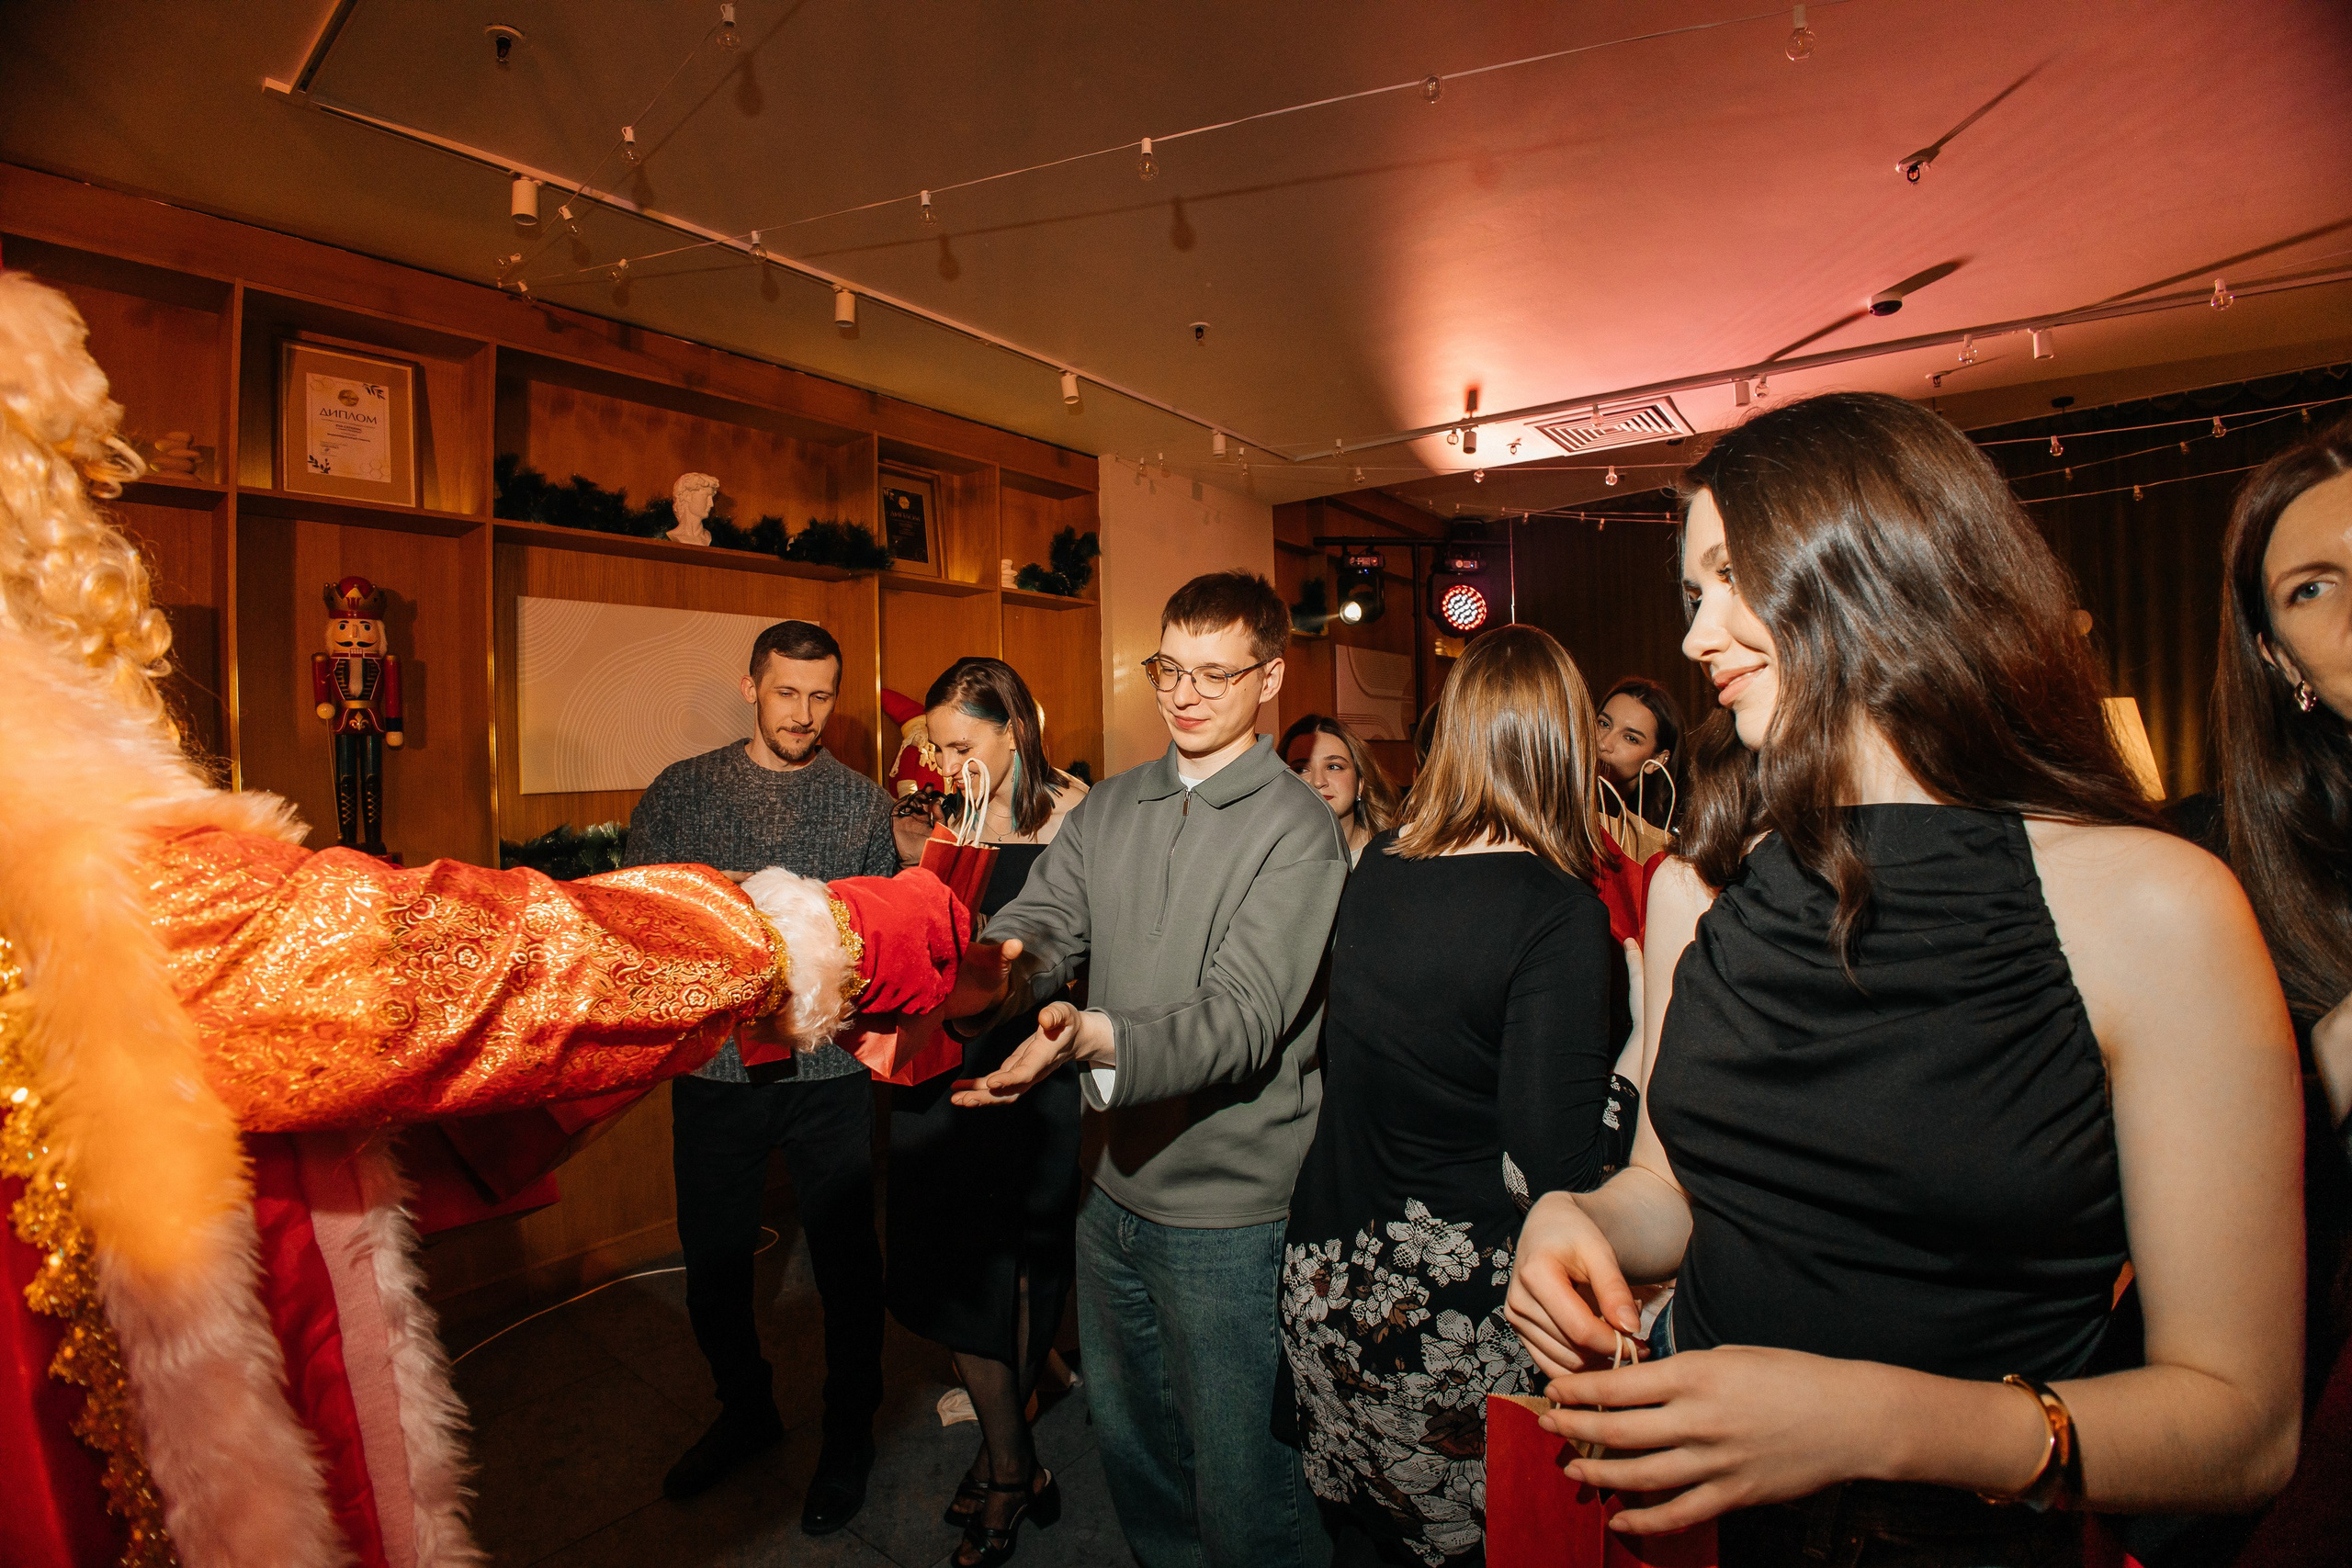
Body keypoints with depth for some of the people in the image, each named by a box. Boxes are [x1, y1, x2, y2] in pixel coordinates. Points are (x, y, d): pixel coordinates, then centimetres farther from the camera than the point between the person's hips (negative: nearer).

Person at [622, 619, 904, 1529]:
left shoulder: (864, 803, 2)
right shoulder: (681, 791, 4)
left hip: (828, 1070, -1)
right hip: (714, 1067, 2)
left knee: (846, 1262, 10)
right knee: (713, 1261, 18)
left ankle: (848, 1437, 35)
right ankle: (746, 1411, 45)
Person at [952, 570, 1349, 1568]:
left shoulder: (1296, 830, -15)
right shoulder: (1108, 810, 5)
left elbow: (1240, 1019, -24)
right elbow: (1039, 923, -6)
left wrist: (1095, 1039, -40)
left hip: (1230, 1213, -6)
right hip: (1116, 1187, 6)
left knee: (1240, 1486, 12)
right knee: (1128, 1445, 27)